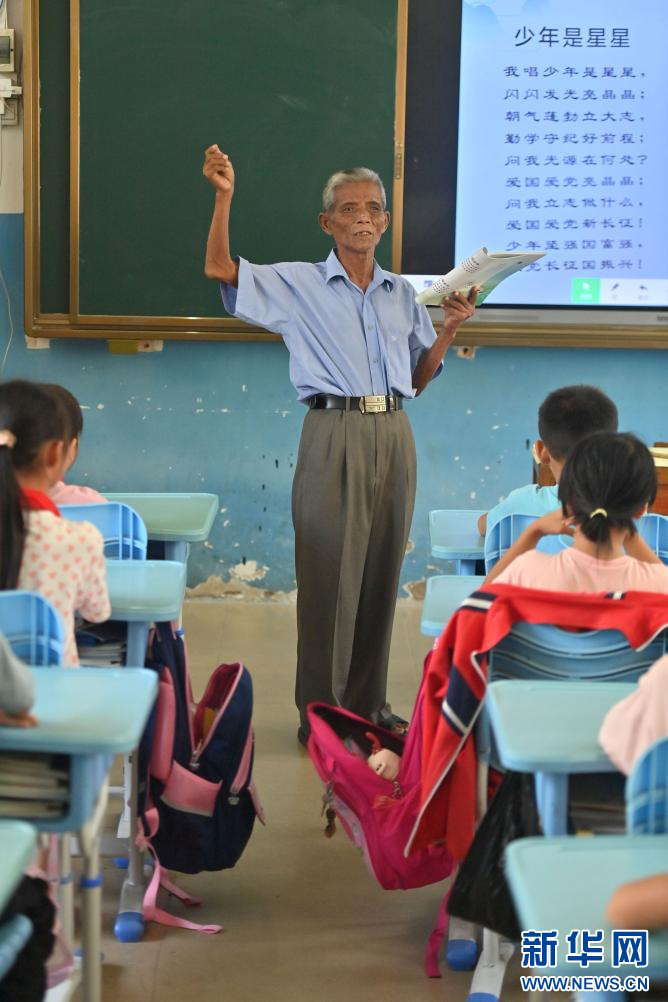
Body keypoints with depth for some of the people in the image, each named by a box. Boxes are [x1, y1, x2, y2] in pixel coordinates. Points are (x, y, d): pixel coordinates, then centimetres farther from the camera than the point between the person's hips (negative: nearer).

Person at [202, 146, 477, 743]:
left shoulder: (402, 294, 16)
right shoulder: (298, 285, 4)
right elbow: (220, 269, -7)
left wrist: (450, 330, 5)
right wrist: (224, 196, -14)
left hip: (393, 436, 4)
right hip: (335, 435, -4)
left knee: (381, 574, 8)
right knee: (329, 575, -4)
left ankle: (368, 702, 19)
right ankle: (319, 711, 6)